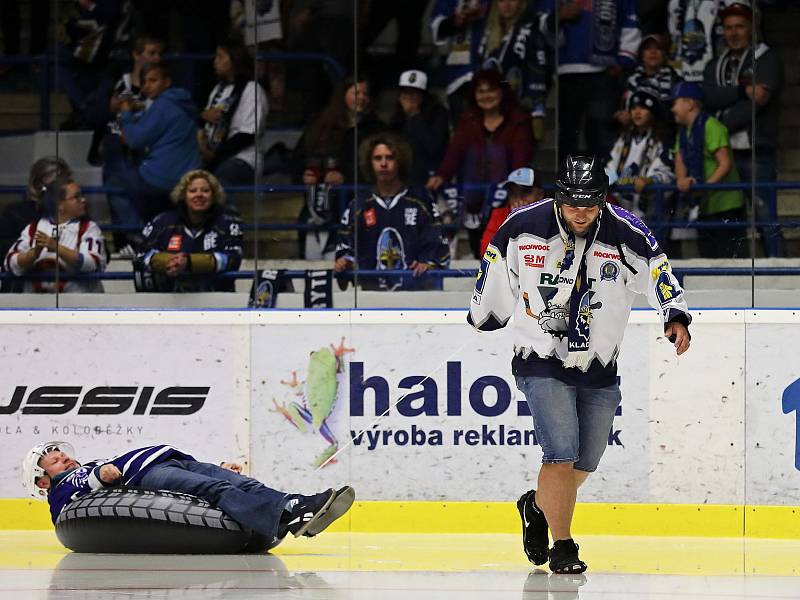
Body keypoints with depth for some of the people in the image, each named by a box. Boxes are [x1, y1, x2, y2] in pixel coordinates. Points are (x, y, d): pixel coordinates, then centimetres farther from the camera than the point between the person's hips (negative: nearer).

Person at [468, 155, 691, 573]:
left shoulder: (626, 234, -11)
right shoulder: (522, 228, -11)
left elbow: (658, 273, -12)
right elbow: (495, 275, 6)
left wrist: (675, 318, -30)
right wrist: (483, 318, 19)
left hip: (599, 368, 3)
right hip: (541, 362, -3)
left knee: (583, 464, 13)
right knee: (561, 455, -15)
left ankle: (537, 507, 42)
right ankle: (562, 548, -4)